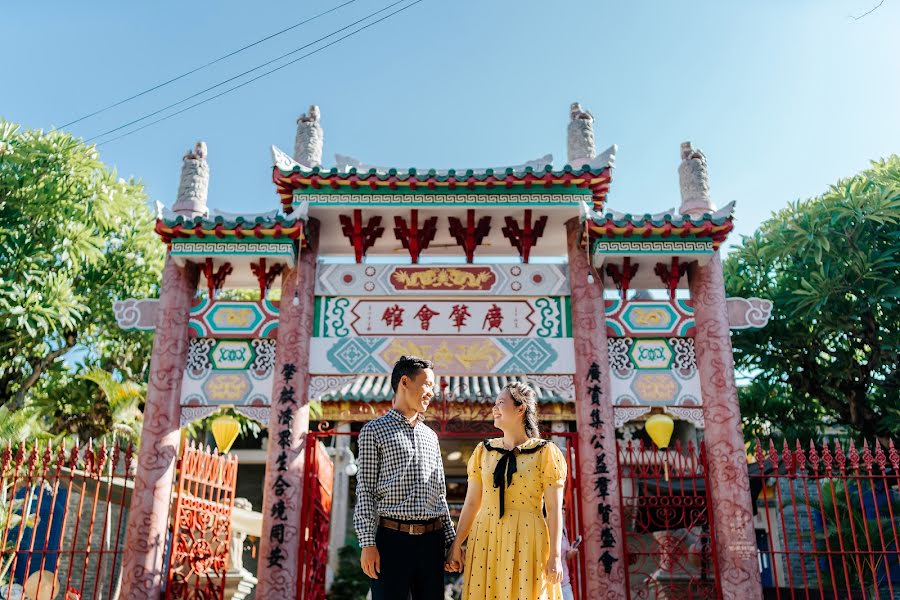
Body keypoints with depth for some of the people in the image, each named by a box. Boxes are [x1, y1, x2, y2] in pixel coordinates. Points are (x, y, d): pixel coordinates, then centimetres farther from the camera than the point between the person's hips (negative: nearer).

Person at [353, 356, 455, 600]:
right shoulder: (374, 431, 2)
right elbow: (365, 490, -3)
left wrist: (451, 541, 15)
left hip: (432, 541, 5)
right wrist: (367, 543, -11)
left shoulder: (430, 436, 18)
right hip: (392, 538, -5)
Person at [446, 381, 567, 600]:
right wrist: (456, 545, 7)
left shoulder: (546, 453, -3)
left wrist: (555, 556, -9)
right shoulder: (484, 450, 8)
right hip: (487, 539, 3)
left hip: (527, 541, -3)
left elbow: (554, 510, -6)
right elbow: (471, 504, 9)